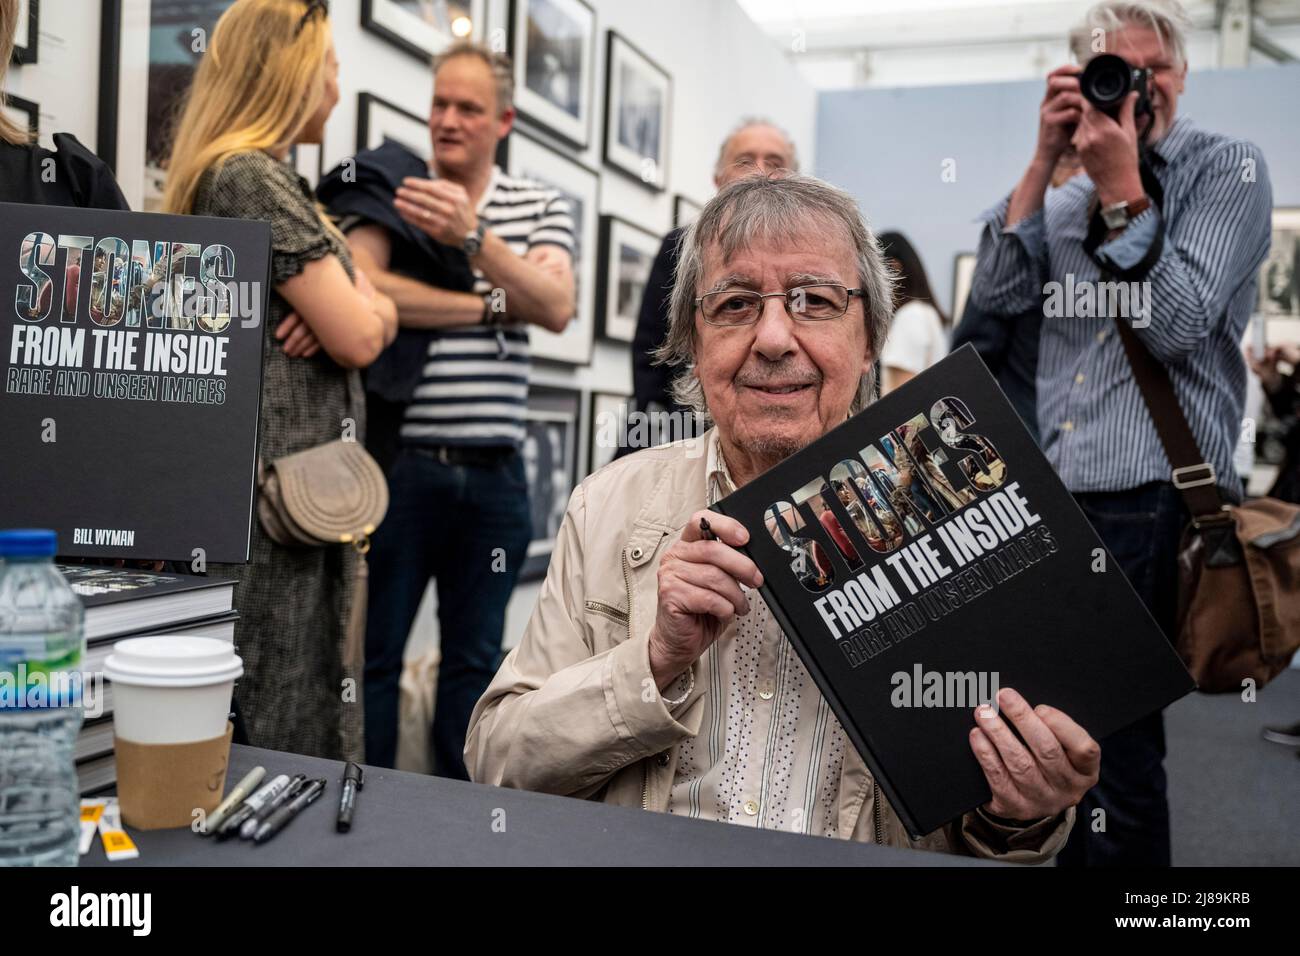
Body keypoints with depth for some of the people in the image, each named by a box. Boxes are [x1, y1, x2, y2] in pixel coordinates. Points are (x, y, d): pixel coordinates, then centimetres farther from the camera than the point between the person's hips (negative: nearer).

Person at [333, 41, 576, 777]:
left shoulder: (541, 208, 10)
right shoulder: (391, 189, 4)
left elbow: (556, 308, -8)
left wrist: (471, 236, -22)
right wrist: (489, 308, -12)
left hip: (494, 473, 3)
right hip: (402, 462, -2)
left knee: (475, 658, 12)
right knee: (374, 650, 5)